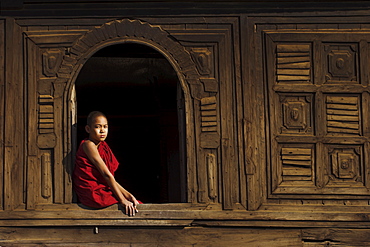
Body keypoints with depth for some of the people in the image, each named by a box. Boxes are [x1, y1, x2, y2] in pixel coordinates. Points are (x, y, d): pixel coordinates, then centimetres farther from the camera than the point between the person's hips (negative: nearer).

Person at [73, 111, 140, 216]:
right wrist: (122, 200, -16)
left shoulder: (102, 147, 17)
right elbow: (106, 175, -14)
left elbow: (111, 179, 11)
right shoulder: (88, 145, -11)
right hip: (93, 194, -9)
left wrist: (128, 195, -2)